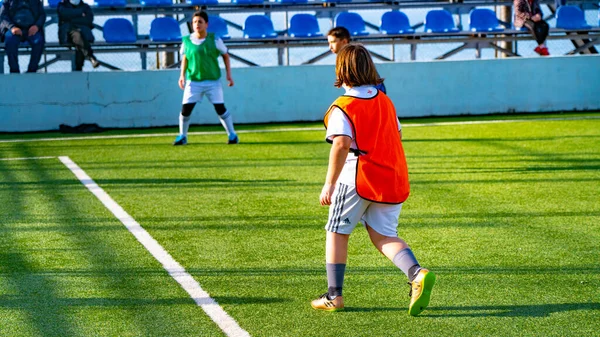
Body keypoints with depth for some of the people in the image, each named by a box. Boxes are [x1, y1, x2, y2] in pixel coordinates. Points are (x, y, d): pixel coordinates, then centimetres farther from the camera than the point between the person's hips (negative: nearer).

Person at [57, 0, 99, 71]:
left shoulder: (85, 7, 25)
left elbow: (89, 20, 3)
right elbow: (64, 14, -4)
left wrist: (73, 20, -3)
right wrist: (80, 13, 3)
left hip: (83, 30, 1)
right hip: (67, 30, -1)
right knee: (76, 35, -38)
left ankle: (78, 69, -42)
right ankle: (90, 56, -54)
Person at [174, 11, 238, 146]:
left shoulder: (215, 40, -7)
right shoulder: (187, 41, -2)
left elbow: (225, 55, 6)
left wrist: (229, 74, 2)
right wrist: (182, 75, 5)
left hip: (213, 81, -1)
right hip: (193, 81, 1)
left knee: (220, 109, -4)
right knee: (185, 109, -5)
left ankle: (232, 134, 12)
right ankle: (182, 136, 13)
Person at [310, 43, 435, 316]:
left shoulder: (342, 108, -9)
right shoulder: (385, 101, 12)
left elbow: (342, 143, -21)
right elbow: (397, 136, 19)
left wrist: (329, 183, -19)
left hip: (357, 180, -6)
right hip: (394, 179, 6)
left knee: (337, 232, 10)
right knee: (383, 235, 10)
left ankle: (333, 296, 12)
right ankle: (417, 273, -17)